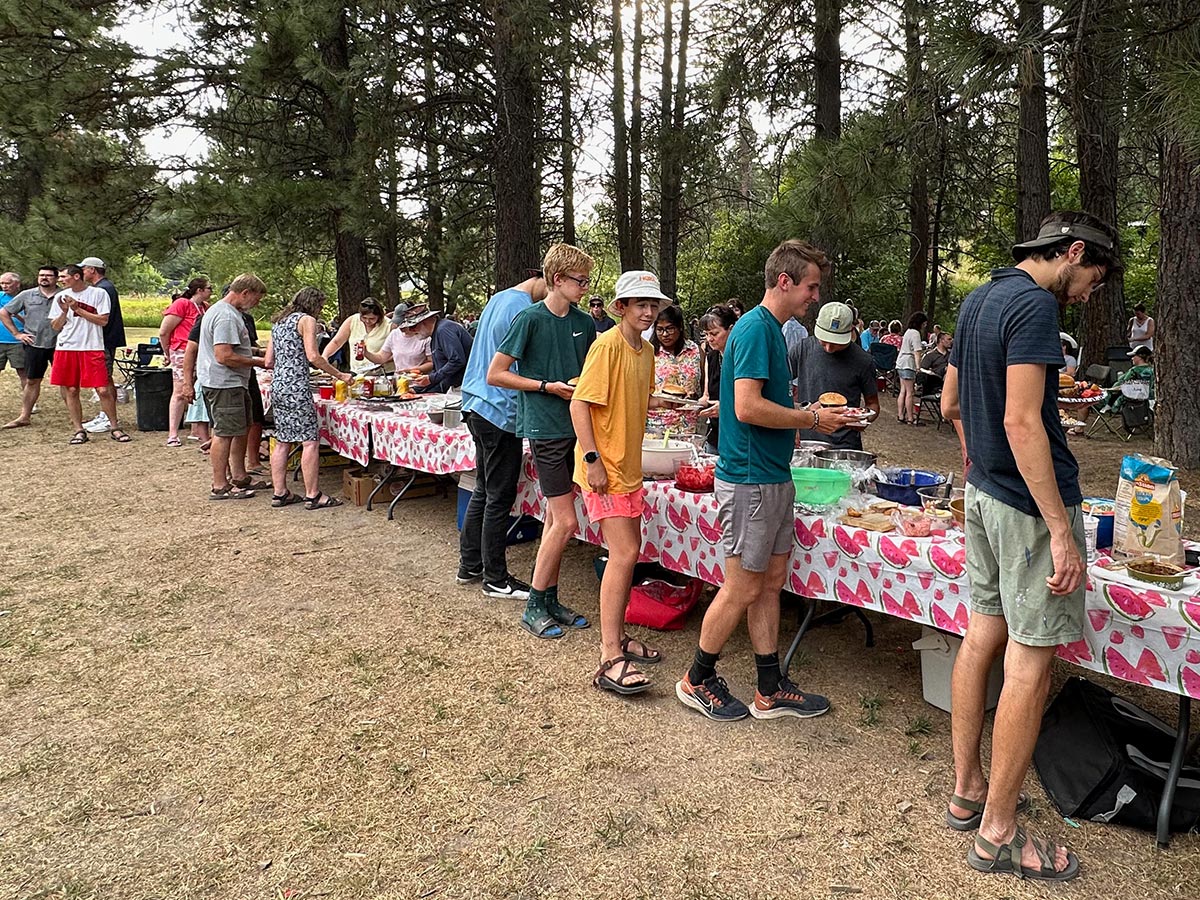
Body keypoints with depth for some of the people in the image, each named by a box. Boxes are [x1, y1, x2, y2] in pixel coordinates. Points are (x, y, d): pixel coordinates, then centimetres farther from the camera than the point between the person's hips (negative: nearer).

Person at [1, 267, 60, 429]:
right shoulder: (27, 295, 5)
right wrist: (17, 333, 6)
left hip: (59, 345, -2)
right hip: (34, 345, 2)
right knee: (32, 381, 9)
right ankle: (25, 417, 16)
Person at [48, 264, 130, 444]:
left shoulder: (98, 293, 1)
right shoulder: (61, 297, 11)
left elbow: (103, 320, -8)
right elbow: (55, 327, 11)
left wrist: (77, 309, -10)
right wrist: (64, 312, -7)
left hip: (92, 348, -4)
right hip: (66, 348, 4)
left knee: (103, 389, -7)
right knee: (70, 390, 3)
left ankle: (114, 428, 6)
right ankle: (79, 431, 11)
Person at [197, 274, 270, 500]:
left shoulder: (223, 311, 16)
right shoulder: (226, 316, -19)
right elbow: (224, 356, -25)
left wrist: (255, 353, 14)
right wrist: (257, 362, -16)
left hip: (233, 383, 11)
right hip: (224, 384, -11)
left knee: (240, 430, 18)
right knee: (224, 433, -5)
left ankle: (239, 477, 28)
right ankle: (220, 487, 1)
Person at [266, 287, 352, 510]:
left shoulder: (278, 322, 20)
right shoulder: (306, 320, -4)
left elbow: (269, 362, 18)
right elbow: (313, 357, -15)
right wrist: (340, 375, -9)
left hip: (277, 385, 9)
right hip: (296, 387, -9)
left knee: (283, 441, 12)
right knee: (310, 441, -5)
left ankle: (280, 493, 15)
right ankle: (313, 495, -4)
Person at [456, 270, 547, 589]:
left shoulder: (498, 299, 15)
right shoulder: (525, 311, -16)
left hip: (476, 405, 10)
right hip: (500, 411, -10)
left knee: (483, 491, 17)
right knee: (500, 498, 0)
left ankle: (469, 566, 25)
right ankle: (495, 576, 10)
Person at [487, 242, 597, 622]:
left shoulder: (583, 322, 8)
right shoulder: (530, 319, -9)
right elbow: (495, 375, -8)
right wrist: (548, 387, -13)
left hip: (575, 427, 6)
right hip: (545, 429, -6)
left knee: (555, 518, 12)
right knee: (566, 522, -7)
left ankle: (549, 598, 23)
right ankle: (534, 607, 7)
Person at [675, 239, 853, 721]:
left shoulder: (771, 329, 16)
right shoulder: (755, 328, -15)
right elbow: (747, 407, -24)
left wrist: (805, 416, 10)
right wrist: (811, 418, -13)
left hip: (772, 477, 10)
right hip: (749, 479, -10)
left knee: (770, 582, 14)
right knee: (743, 588, 1)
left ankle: (770, 690, 24)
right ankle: (697, 680, 19)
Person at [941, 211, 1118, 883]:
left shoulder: (978, 300, 14)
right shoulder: (1035, 306, -15)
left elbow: (951, 404, 22)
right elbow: (1021, 421, -23)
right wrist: (1062, 533, -23)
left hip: (985, 493, 10)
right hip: (1032, 503, -10)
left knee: (984, 633, 14)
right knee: (1031, 659, -2)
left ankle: (968, 791, 26)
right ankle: (998, 832, 8)